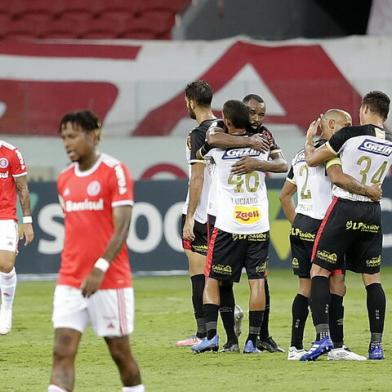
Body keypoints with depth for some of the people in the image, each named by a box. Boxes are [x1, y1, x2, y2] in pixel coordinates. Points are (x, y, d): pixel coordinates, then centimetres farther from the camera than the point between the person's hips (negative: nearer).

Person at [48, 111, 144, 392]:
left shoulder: (115, 171, -9)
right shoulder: (64, 180, 11)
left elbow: (122, 228, -14)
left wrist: (100, 268, -23)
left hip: (110, 281, -5)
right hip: (69, 282, 5)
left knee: (120, 352, 7)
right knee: (62, 353, -7)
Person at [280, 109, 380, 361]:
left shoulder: (301, 155, 20)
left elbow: (285, 195, 25)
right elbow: (337, 177, -26)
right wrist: (367, 190, -16)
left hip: (300, 227, 9)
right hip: (321, 226, -9)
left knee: (306, 288, 9)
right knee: (336, 284, -7)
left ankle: (296, 347, 7)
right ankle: (337, 347, -10)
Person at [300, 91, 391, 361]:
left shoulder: (351, 134, -9)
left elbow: (312, 159, 0)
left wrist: (309, 139, 18)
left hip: (345, 207, -5)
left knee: (319, 272, 0)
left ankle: (323, 337, -13)